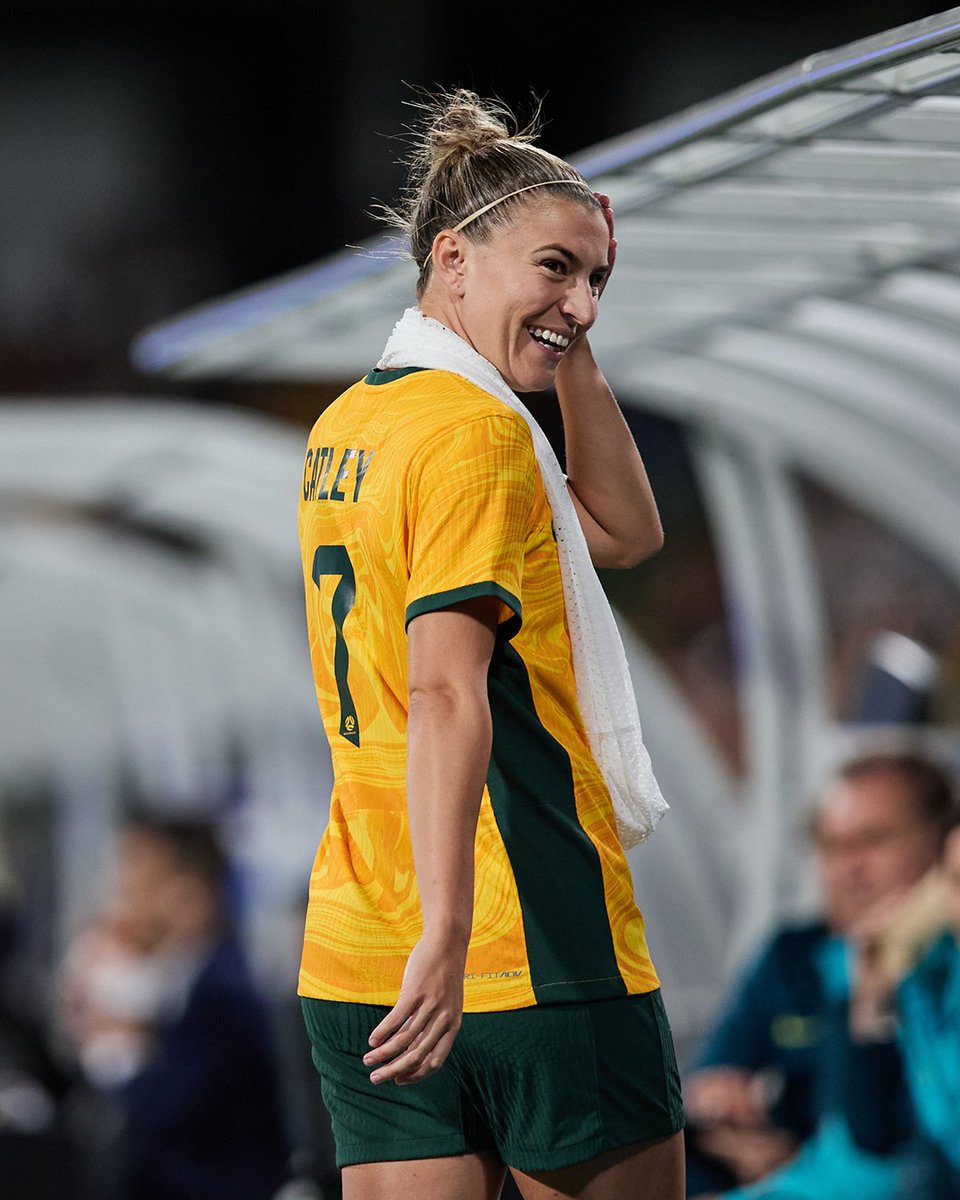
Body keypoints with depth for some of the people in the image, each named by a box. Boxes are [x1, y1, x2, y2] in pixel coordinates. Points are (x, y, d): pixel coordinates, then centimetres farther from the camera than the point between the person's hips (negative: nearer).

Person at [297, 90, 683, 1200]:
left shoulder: (348, 423, 14)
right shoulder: (480, 435, -13)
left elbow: (623, 531, 22)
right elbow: (445, 697, -24)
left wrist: (570, 352, 14)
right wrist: (446, 935, -30)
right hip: (536, 951, -8)